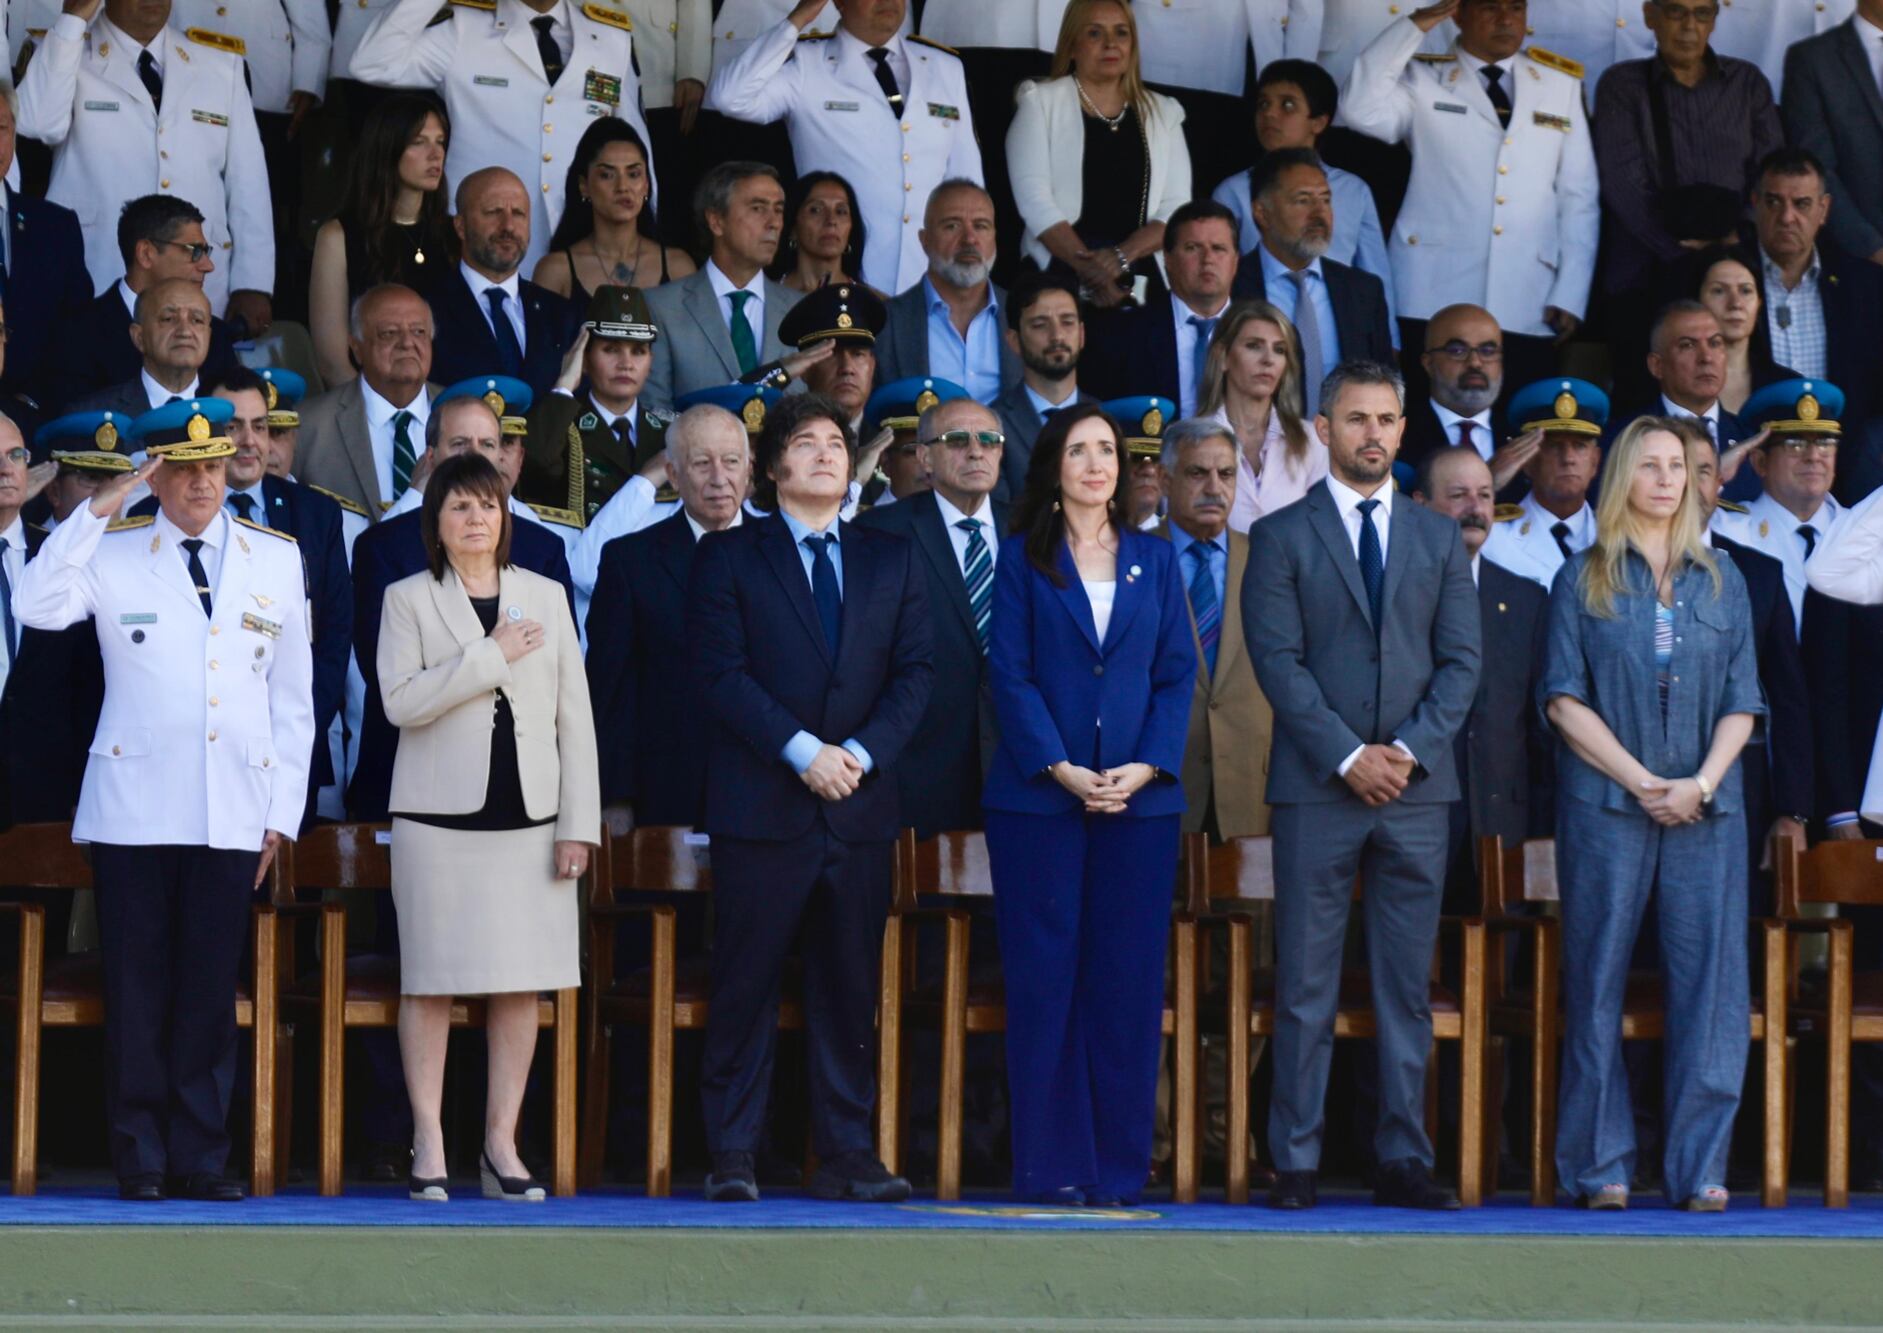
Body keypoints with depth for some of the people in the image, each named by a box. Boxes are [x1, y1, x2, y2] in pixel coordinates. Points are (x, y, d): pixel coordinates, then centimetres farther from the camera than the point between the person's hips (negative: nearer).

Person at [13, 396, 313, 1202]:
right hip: (134, 809, -2)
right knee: (137, 990, -1)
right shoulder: (111, 553, 5)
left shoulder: (276, 559, 12)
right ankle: (141, 1158, 6)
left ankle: (200, 1157, 9)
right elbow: (36, 608, -15)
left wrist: (283, 813, 8)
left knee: (211, 992, 3)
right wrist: (97, 513, -15)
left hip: (231, 816, 2)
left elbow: (293, 697, 13)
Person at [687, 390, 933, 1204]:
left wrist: (861, 752, -9)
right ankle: (732, 1155, 2)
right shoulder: (729, 557, 5)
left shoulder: (890, 563, 14)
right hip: (761, 804, -3)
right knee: (746, 986, -2)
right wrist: (803, 751, -15)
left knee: (850, 990, 4)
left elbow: (914, 674, 7)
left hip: (859, 805, 3)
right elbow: (720, 671, -5)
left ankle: (846, 1155, 7)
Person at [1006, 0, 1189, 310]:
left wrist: (1121, 256, -13)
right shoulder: (1040, 104, 6)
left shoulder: (1163, 113, 15)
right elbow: (1033, 199, -6)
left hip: (1140, 282, 2)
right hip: (1057, 278, -2)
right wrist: (1089, 267, -17)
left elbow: (1176, 208, 5)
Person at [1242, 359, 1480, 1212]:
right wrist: (1348, 757, -12)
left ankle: (1403, 1159, 6)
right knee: (1304, 990, -2)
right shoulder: (1281, 537, 4)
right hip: (1316, 790, -3)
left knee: (1407, 990, 3)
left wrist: (1409, 750, -8)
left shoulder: (1439, 540, 14)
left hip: (1415, 789, 3)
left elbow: (1461, 661, 7)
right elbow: (1279, 662, -4)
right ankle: (1295, 1164, 0)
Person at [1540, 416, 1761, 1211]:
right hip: (1604, 805, -2)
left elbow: (1741, 701, 9)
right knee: (1597, 978, -2)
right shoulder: (1583, 580, 6)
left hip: (1706, 808, 2)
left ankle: (1699, 1167, 0)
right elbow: (1565, 699, -1)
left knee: (1708, 977, -4)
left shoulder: (1721, 582, 13)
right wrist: (1643, 782, -10)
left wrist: (1701, 783, -8)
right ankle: (1600, 1166, 3)